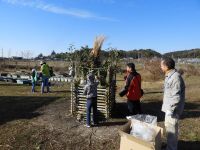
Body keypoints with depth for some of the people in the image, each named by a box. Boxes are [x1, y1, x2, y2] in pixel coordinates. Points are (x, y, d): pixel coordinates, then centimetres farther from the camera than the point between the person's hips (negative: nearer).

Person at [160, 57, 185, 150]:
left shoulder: (176, 77, -23)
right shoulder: (169, 76, 9)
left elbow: (176, 96, -26)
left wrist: (170, 109, -23)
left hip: (172, 109, -10)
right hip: (169, 107, 11)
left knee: (171, 129, 1)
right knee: (168, 126, 23)